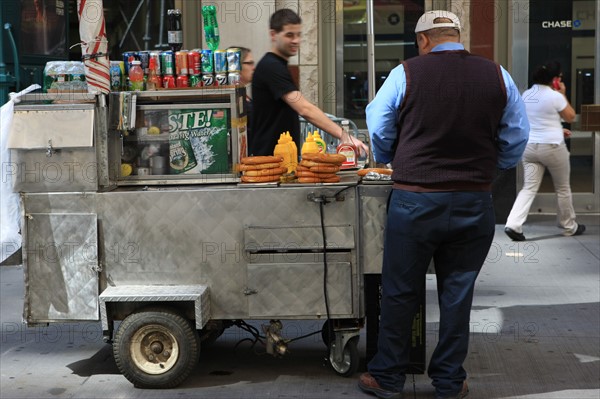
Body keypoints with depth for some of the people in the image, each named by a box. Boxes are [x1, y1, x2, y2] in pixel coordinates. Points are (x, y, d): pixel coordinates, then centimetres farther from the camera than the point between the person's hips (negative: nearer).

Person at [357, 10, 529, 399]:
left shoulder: (406, 74, -6)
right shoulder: (498, 76, 1)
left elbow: (379, 136, 0)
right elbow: (516, 142, 6)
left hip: (415, 201, -2)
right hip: (475, 203, 2)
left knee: (400, 292, 10)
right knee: (457, 293, 13)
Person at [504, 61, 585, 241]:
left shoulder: (526, 95, 7)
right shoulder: (555, 96, -13)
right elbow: (570, 117, 0)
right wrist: (563, 94, 5)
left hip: (529, 146, 5)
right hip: (552, 146, -5)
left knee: (529, 188, 4)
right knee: (563, 188, 13)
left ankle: (513, 225, -13)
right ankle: (569, 227, 27)